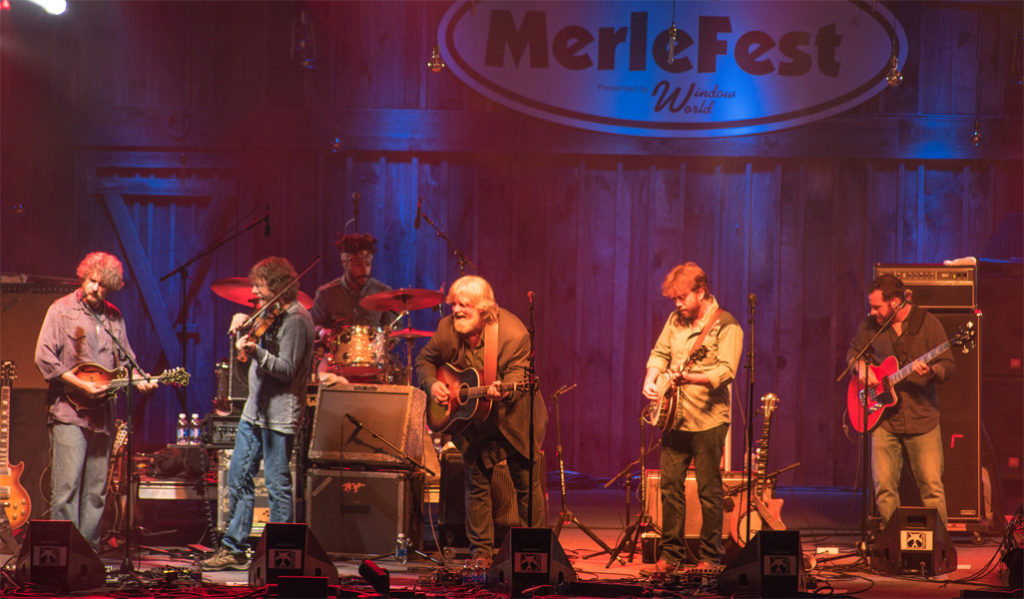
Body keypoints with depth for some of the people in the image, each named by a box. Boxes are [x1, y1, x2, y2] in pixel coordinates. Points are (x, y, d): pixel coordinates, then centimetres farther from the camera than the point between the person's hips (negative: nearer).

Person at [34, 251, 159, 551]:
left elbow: (125, 359, 20)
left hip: (102, 414, 5)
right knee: (67, 487, -10)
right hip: (69, 412, -5)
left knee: (96, 492, 7)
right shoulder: (62, 310, -1)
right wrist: (81, 385, -14)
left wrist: (139, 379, -2)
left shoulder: (114, 318, 14)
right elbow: (44, 357, -7)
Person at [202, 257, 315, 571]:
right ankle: (234, 548, 15)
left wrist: (256, 351, -33)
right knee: (238, 479, 10)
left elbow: (286, 370, -21)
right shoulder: (270, 314, 16)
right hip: (255, 409, 10)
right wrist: (243, 330, 5)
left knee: (277, 486, -5)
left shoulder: (296, 320, -13)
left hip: (279, 415, -10)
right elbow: (248, 349, 22)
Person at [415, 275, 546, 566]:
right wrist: (432, 384, -13)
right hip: (473, 421, 3)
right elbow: (425, 360, 6)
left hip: (513, 418, -3)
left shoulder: (514, 333, -24)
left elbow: (517, 374, -25)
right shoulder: (447, 329, -10)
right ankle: (481, 551, 16)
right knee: (477, 482, 6)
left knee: (527, 484, 4)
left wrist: (503, 390, -47)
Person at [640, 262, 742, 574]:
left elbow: (725, 371, -18)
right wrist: (651, 379, 1)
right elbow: (660, 353, 21)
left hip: (708, 420, -6)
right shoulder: (676, 320, 12)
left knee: (708, 491, -1)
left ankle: (711, 558, 7)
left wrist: (689, 378, -33)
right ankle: (671, 555, 16)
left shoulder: (726, 326, -9)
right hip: (674, 417, 6)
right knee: (670, 487, 7)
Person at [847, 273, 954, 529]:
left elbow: (948, 365, -4)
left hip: (922, 417, -2)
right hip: (884, 420, 2)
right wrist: (862, 367, 1)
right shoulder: (870, 325, 6)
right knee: (884, 488, -1)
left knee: (932, 486, -4)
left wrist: (931, 371, -25)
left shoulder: (927, 323, -3)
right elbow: (853, 350, 23)